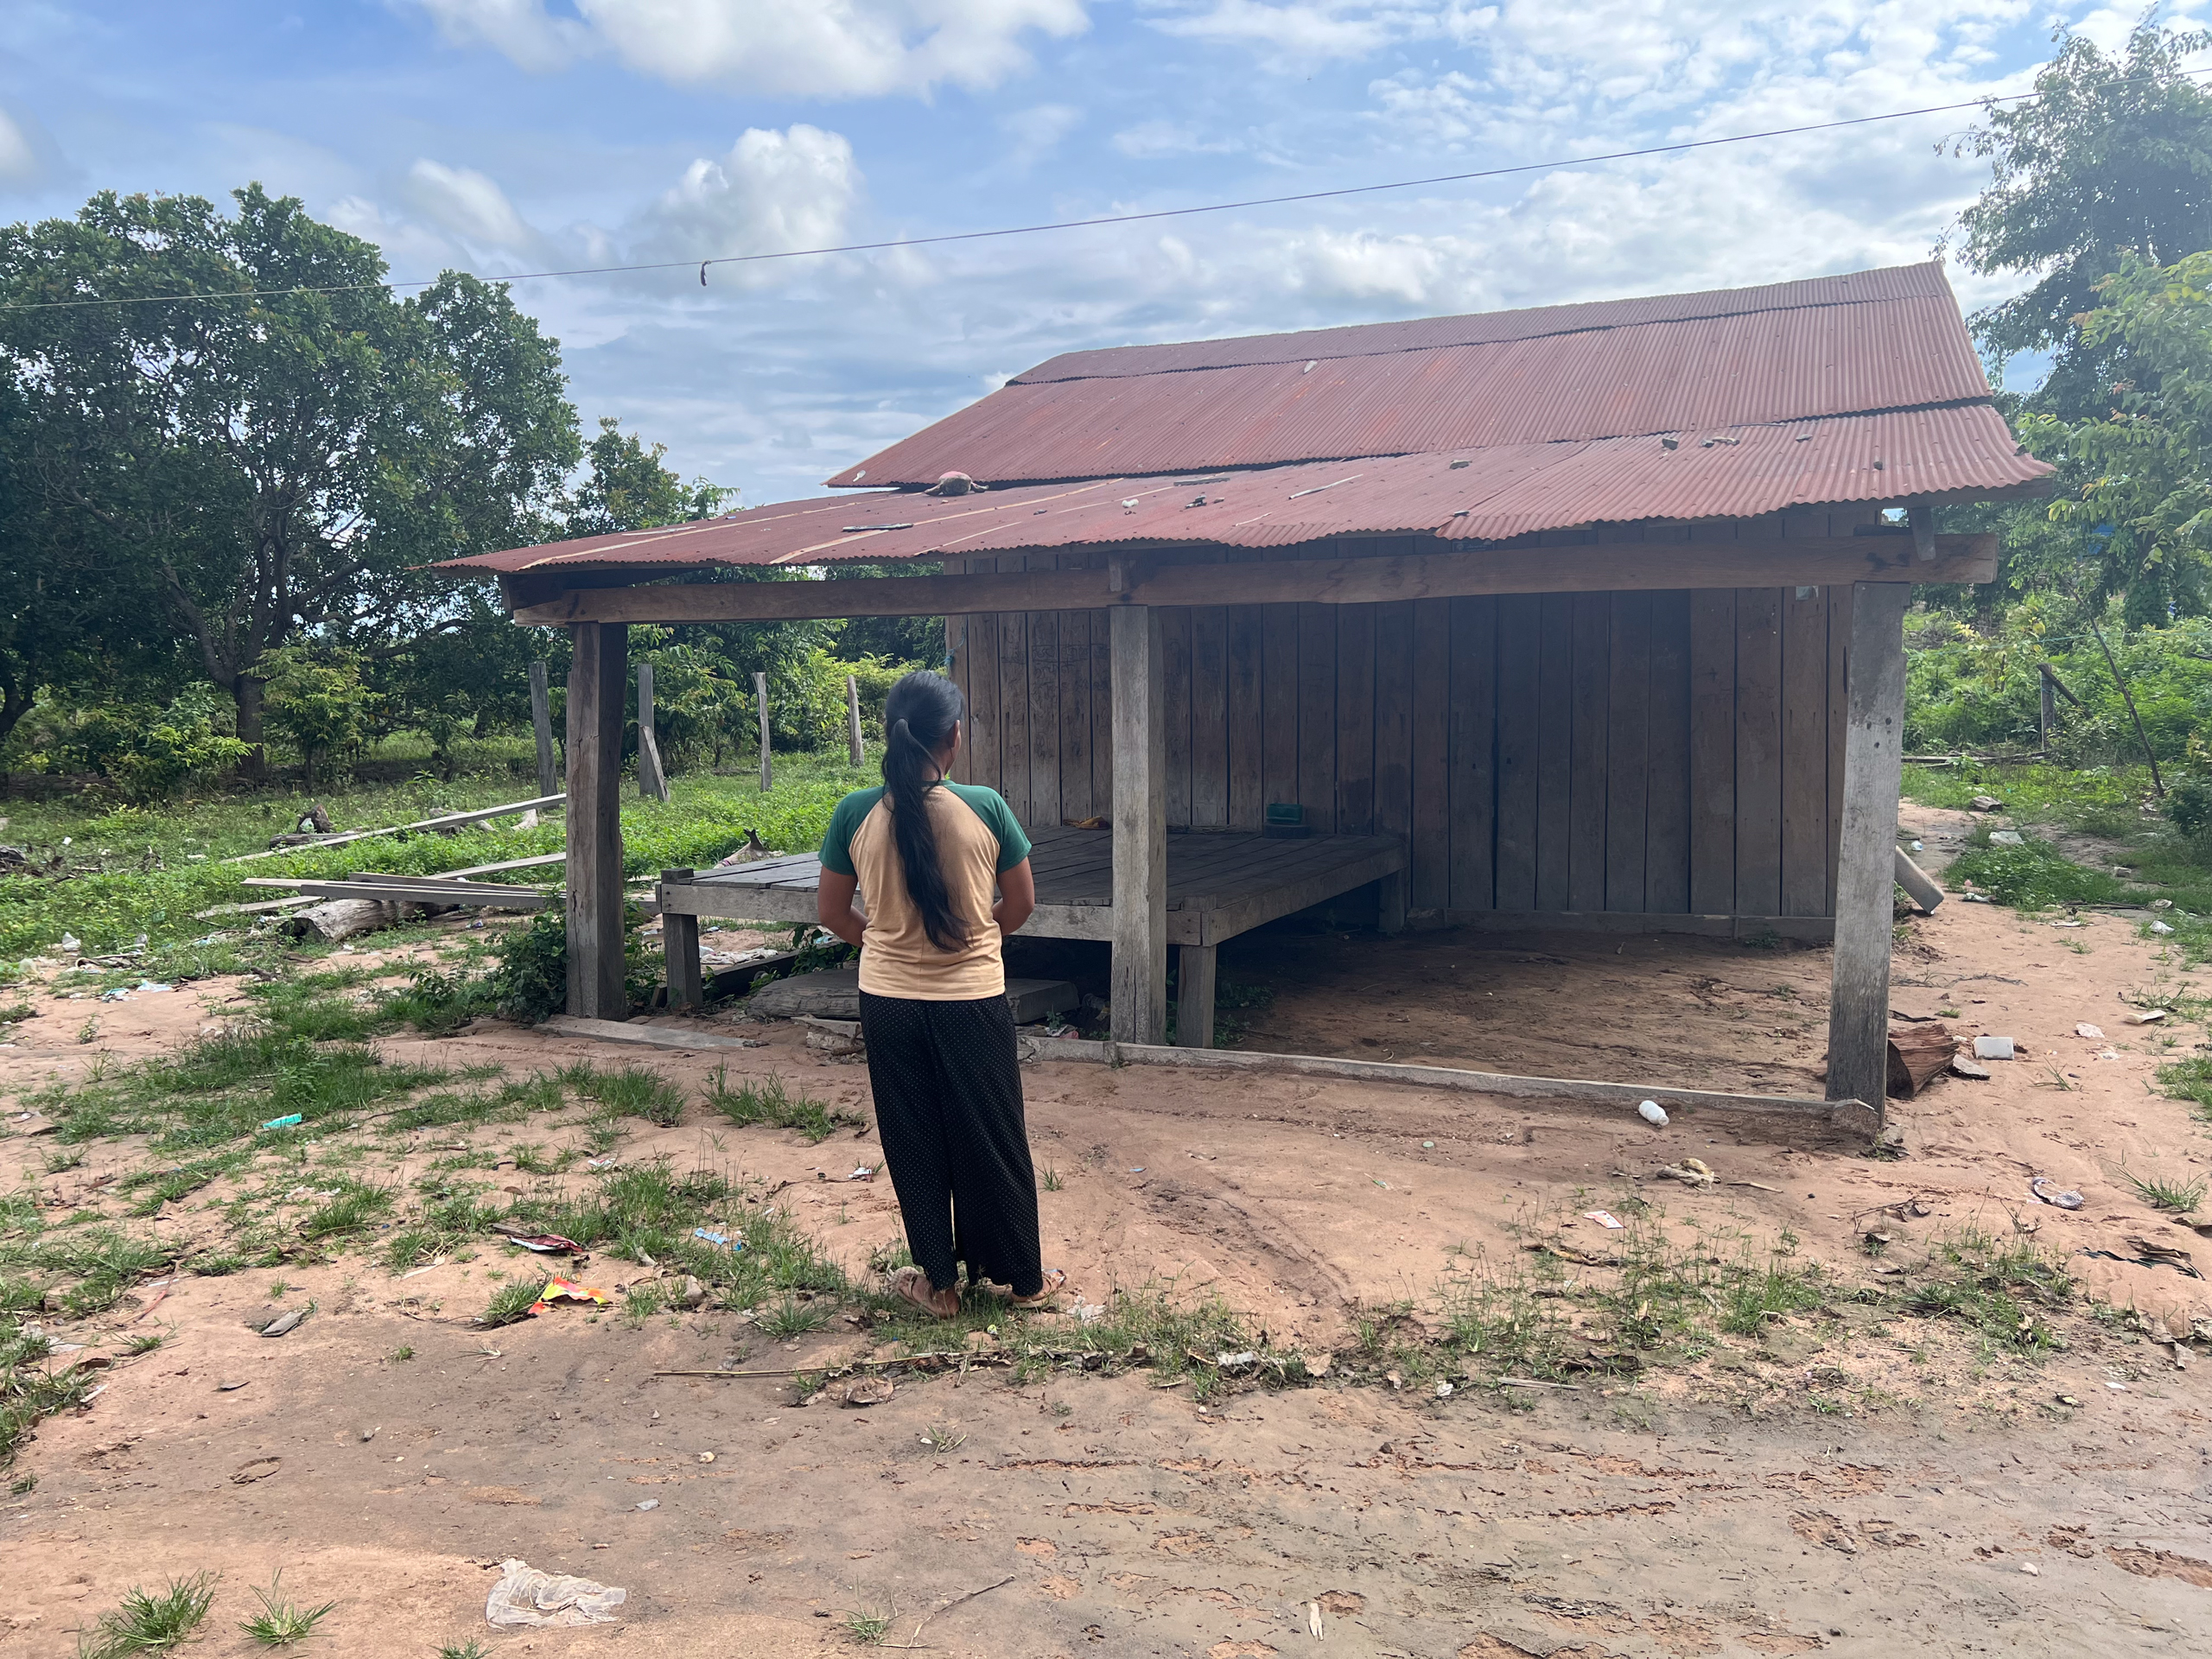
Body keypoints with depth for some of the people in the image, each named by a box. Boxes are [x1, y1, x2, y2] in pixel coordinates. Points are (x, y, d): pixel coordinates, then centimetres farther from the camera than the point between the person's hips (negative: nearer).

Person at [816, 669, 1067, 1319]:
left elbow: (833, 912, 1)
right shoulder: (984, 807, -13)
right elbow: (1021, 904, -2)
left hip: (889, 1003, 1)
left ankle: (938, 1281, 25)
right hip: (973, 1002, -1)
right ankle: (1023, 1275, 28)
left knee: (914, 1143, 15)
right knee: (993, 1141, 13)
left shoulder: (855, 814, -9)